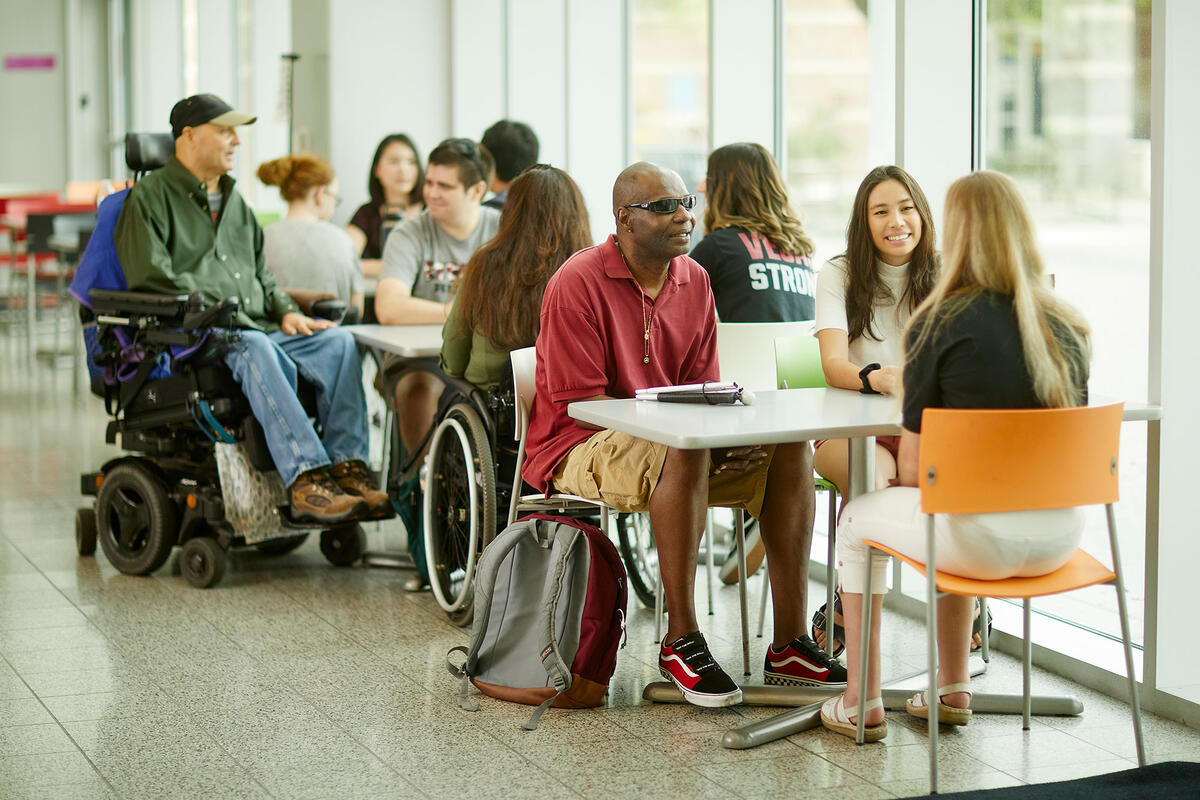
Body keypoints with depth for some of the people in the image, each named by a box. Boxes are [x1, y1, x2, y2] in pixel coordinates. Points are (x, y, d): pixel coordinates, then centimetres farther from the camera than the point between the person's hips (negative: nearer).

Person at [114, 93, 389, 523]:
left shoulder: (234, 201, 27)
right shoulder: (151, 196, 3)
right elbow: (151, 278, -9)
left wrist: (285, 311, 7)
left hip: (257, 328, 7)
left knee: (338, 341, -18)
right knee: (256, 350, -38)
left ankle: (347, 467, -27)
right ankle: (305, 480, -47)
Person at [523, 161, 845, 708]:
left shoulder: (695, 280, 7)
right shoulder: (578, 282, -14)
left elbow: (702, 388, 10)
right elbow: (577, 400, -17)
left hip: (675, 443, 7)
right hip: (581, 445, -7)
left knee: (788, 445, -12)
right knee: (683, 453, -37)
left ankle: (789, 646, -14)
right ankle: (681, 641, -29)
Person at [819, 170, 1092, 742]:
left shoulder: (938, 324, -10)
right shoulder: (1069, 326, 4)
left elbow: (914, 467, -7)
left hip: (987, 542, -5)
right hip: (1060, 534, 6)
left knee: (859, 521, 23)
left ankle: (861, 704, 27)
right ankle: (953, 689, 42)